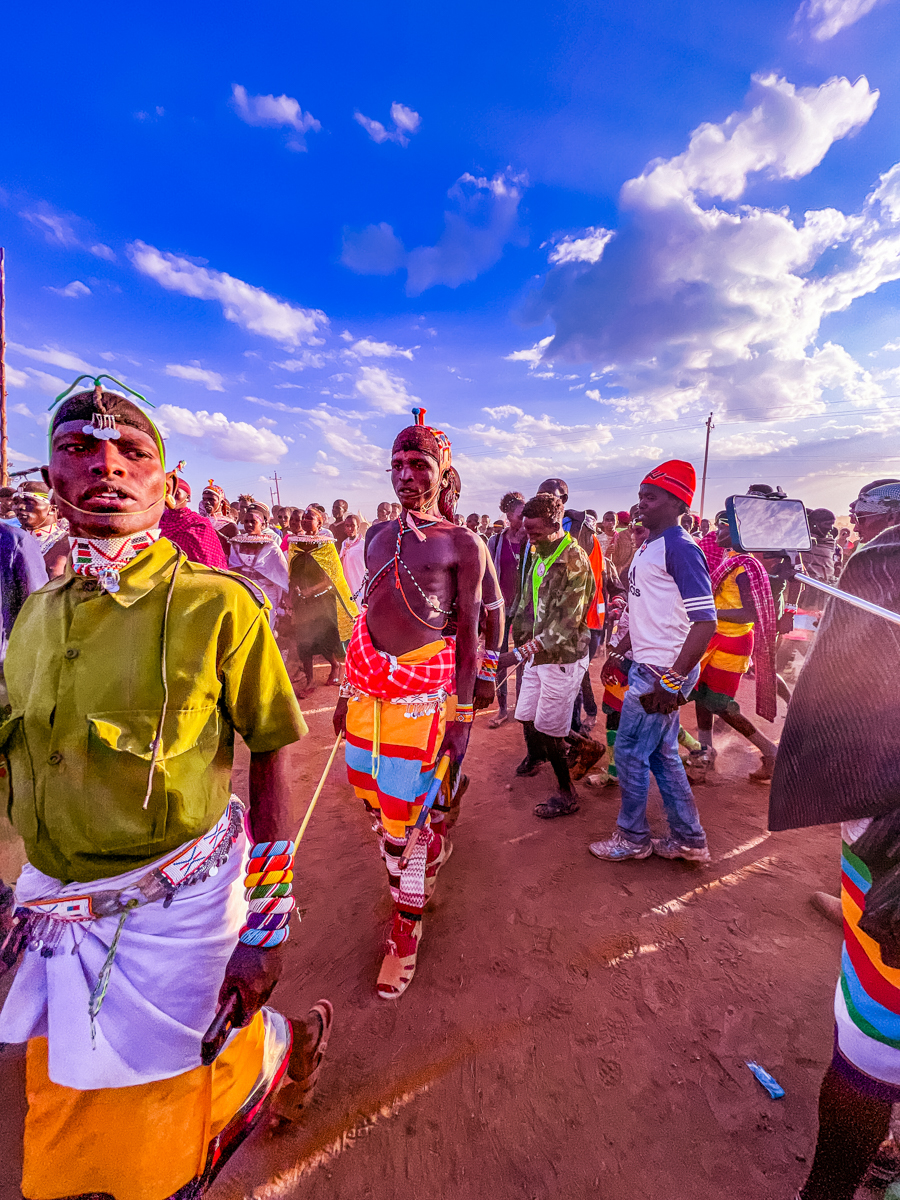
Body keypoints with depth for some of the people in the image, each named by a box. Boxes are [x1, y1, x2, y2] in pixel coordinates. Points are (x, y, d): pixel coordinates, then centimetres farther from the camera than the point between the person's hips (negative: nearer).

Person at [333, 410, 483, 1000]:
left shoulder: (464, 544, -3)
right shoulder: (379, 535, 12)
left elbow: (469, 633, -5)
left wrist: (462, 716, -7)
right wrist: (348, 689, 17)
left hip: (424, 688, -5)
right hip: (368, 682, 6)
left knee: (410, 810, 4)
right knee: (378, 798, 18)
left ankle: (406, 928, 30)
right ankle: (407, 882, 49)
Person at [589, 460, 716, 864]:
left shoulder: (680, 548, -17)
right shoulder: (649, 546, 12)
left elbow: (705, 622, -22)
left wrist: (673, 680, -24)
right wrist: (619, 652, 20)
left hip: (664, 672, -9)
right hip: (648, 666, 9)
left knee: (630, 751, 3)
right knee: (662, 754, 17)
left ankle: (632, 838, 25)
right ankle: (689, 841, 33)